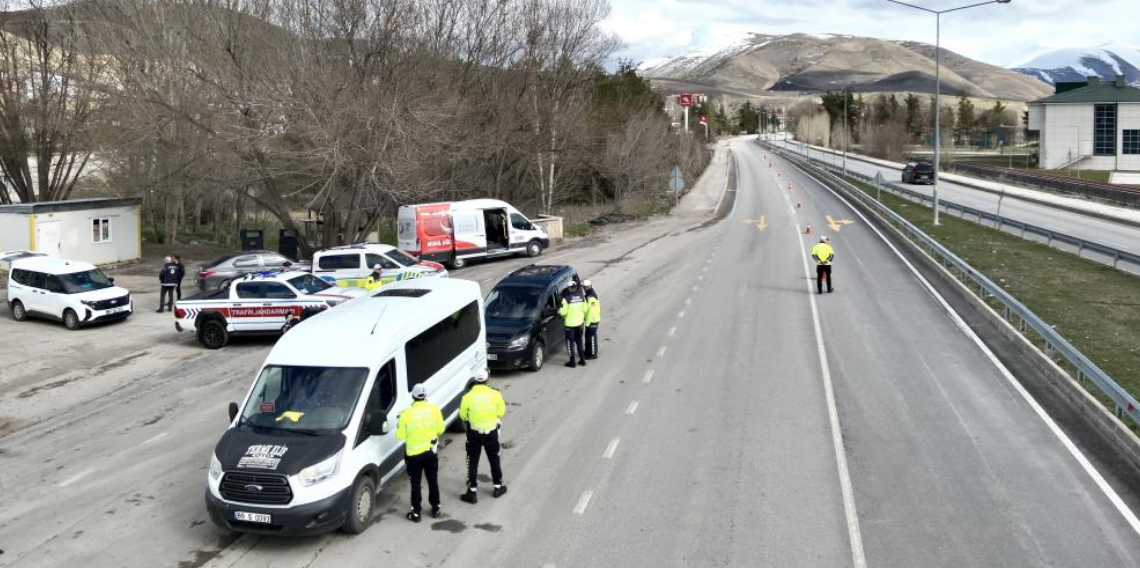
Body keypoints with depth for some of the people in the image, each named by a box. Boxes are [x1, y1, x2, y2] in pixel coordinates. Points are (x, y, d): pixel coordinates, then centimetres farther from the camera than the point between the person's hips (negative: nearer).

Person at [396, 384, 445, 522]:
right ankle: (435, 509, 29)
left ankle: (416, 513, 17)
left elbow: (400, 436, -10)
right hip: (431, 451, 2)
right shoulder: (434, 409, -10)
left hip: (413, 453, -2)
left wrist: (399, 425, 8)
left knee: (415, 483, 10)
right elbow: (440, 429, 0)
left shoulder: (406, 413, -16)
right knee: (433, 481, 18)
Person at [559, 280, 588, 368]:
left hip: (570, 324, -5)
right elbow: (585, 310, 3)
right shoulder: (582, 297, -1)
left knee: (570, 342, 5)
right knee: (579, 341, 18)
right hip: (580, 323, 5)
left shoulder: (566, 298, -17)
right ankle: (582, 359, 22)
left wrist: (559, 311, 5)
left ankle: (572, 362, 8)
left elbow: (563, 312, -15)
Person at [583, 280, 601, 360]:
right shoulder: (589, 295, 9)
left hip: (592, 321, -10)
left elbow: (591, 311, -26)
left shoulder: (591, 297, -25)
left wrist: (587, 323, -21)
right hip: (590, 320, 10)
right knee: (588, 336, 19)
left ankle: (593, 354, 10)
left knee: (591, 337, 0)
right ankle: (588, 352, 31)